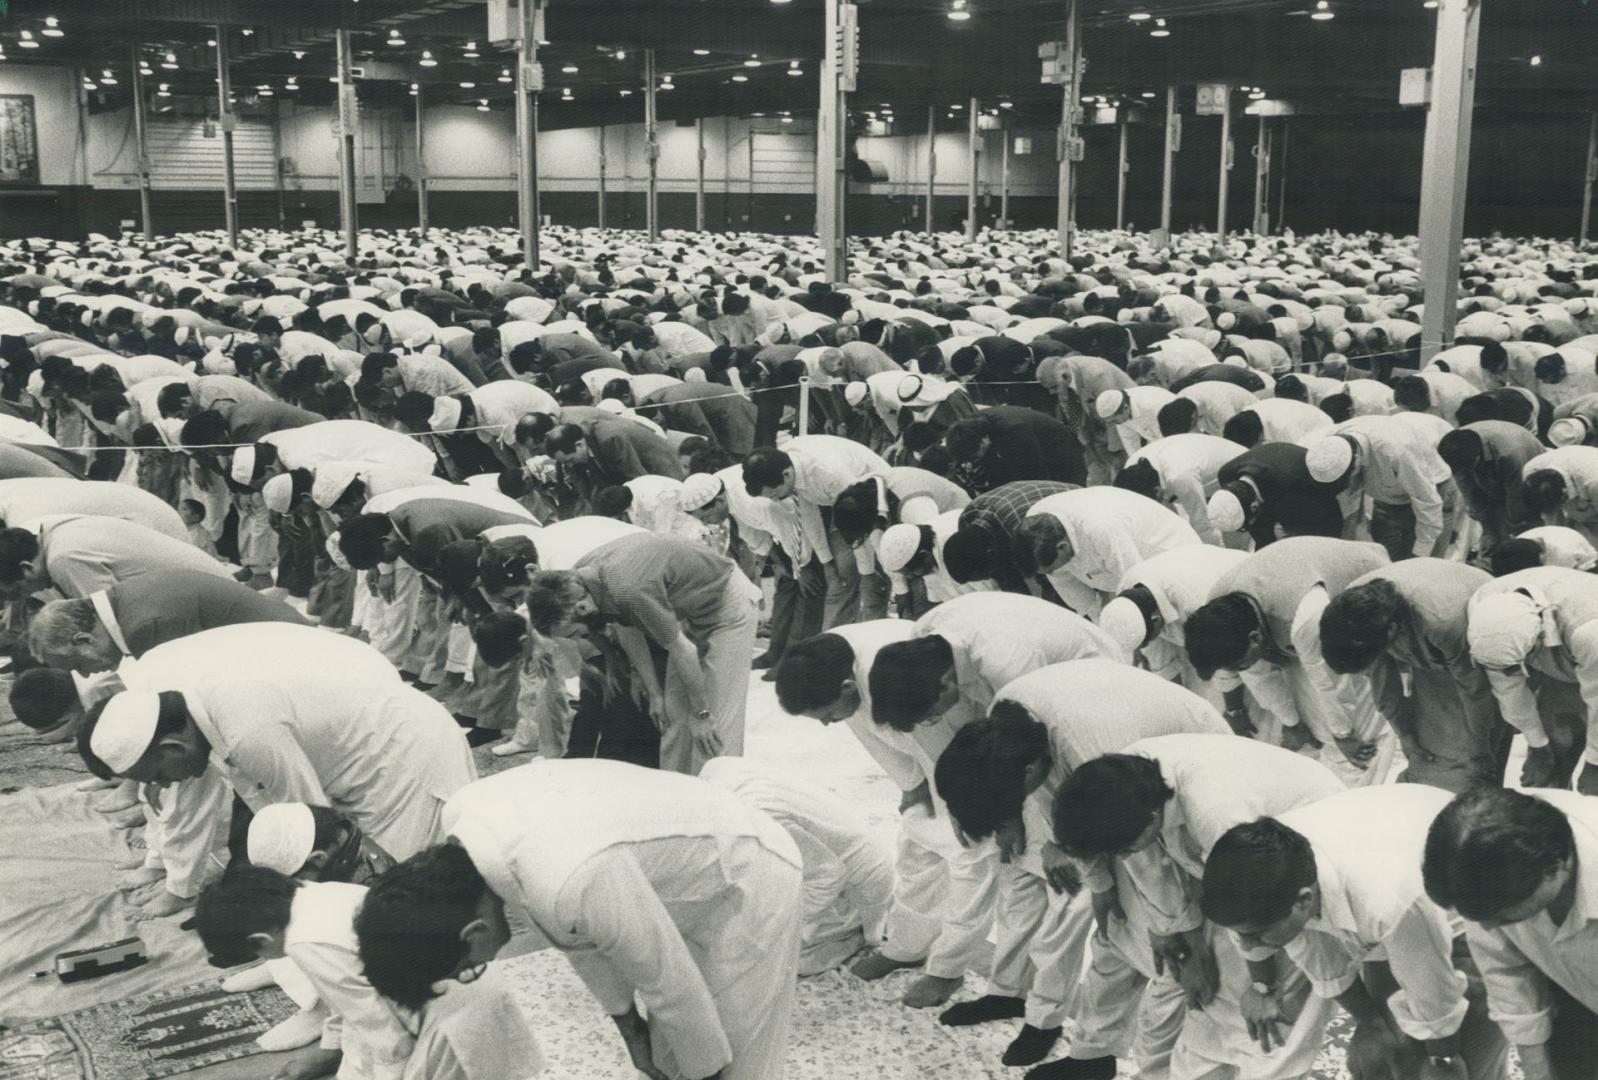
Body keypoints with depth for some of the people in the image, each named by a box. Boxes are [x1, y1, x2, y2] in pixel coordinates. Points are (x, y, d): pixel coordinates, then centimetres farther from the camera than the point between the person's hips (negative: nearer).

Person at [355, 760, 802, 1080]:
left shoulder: (571, 883, -42)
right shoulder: (461, 819, -17)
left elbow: (672, 984, -25)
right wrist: (626, 1021, 6)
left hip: (748, 882, -7)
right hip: (682, 858, 7)